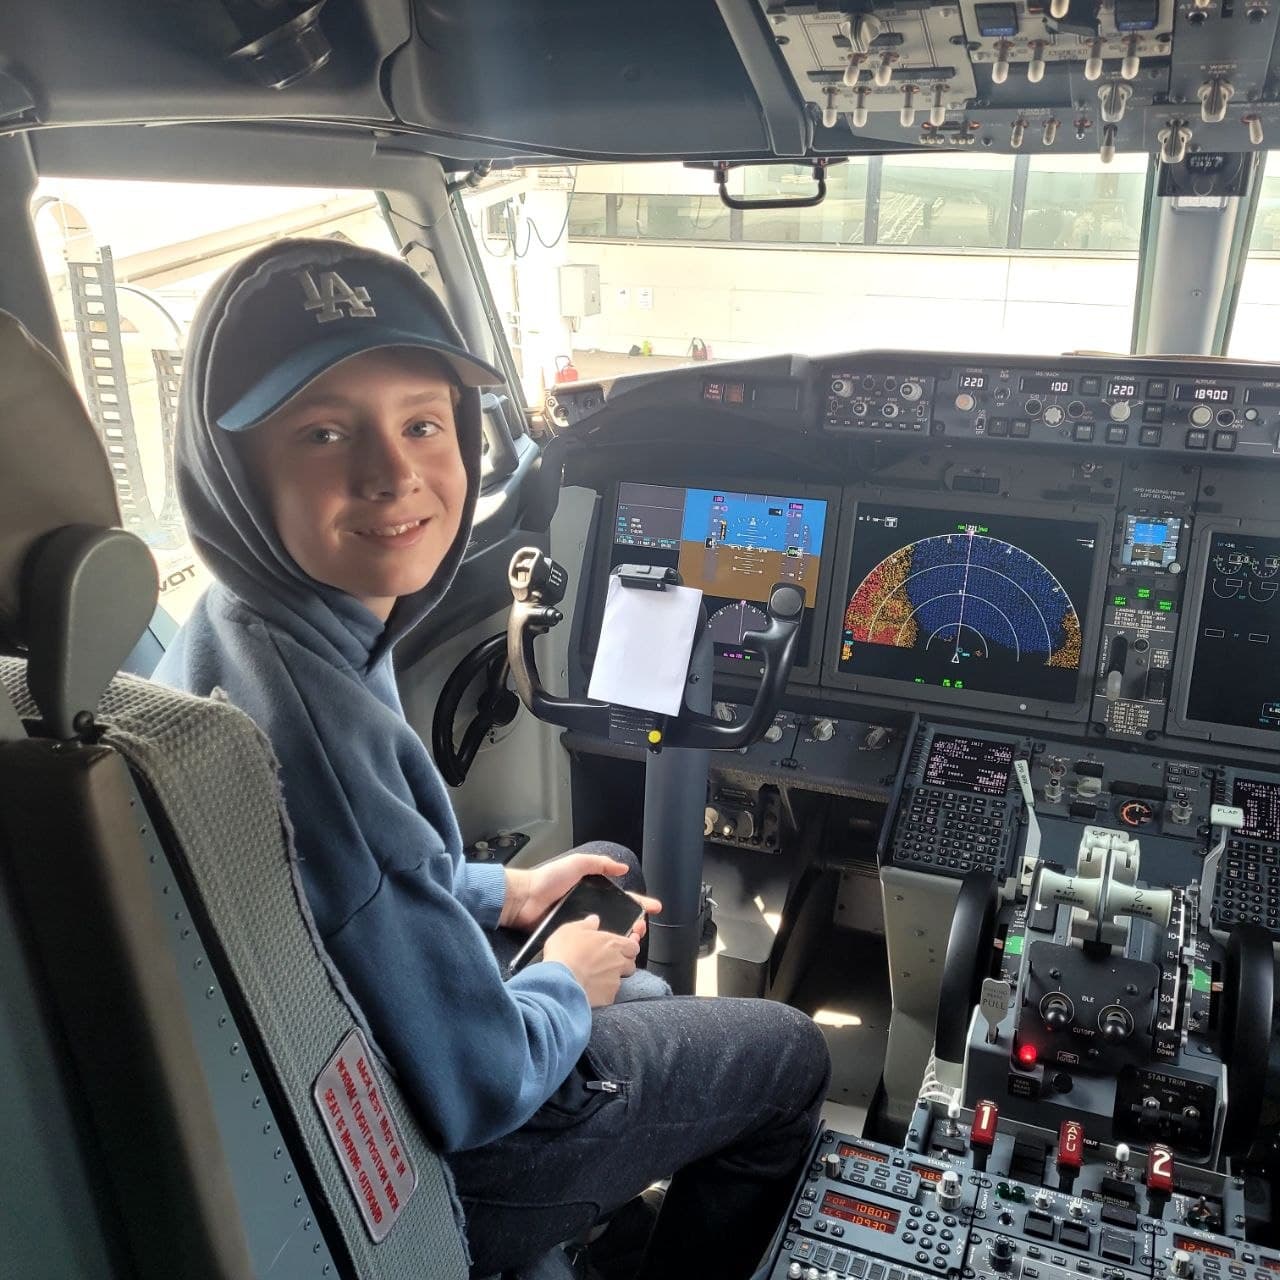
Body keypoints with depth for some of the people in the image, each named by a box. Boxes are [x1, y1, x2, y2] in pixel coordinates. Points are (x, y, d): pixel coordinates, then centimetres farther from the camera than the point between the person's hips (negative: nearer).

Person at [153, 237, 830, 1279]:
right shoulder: (316, 729, -38)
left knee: (646, 995, 32)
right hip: (421, 1179, -8)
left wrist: (500, 894, 5)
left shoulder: (224, 639, -7)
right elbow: (472, 1088, -29)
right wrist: (567, 987, -10)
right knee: (788, 1055, 11)